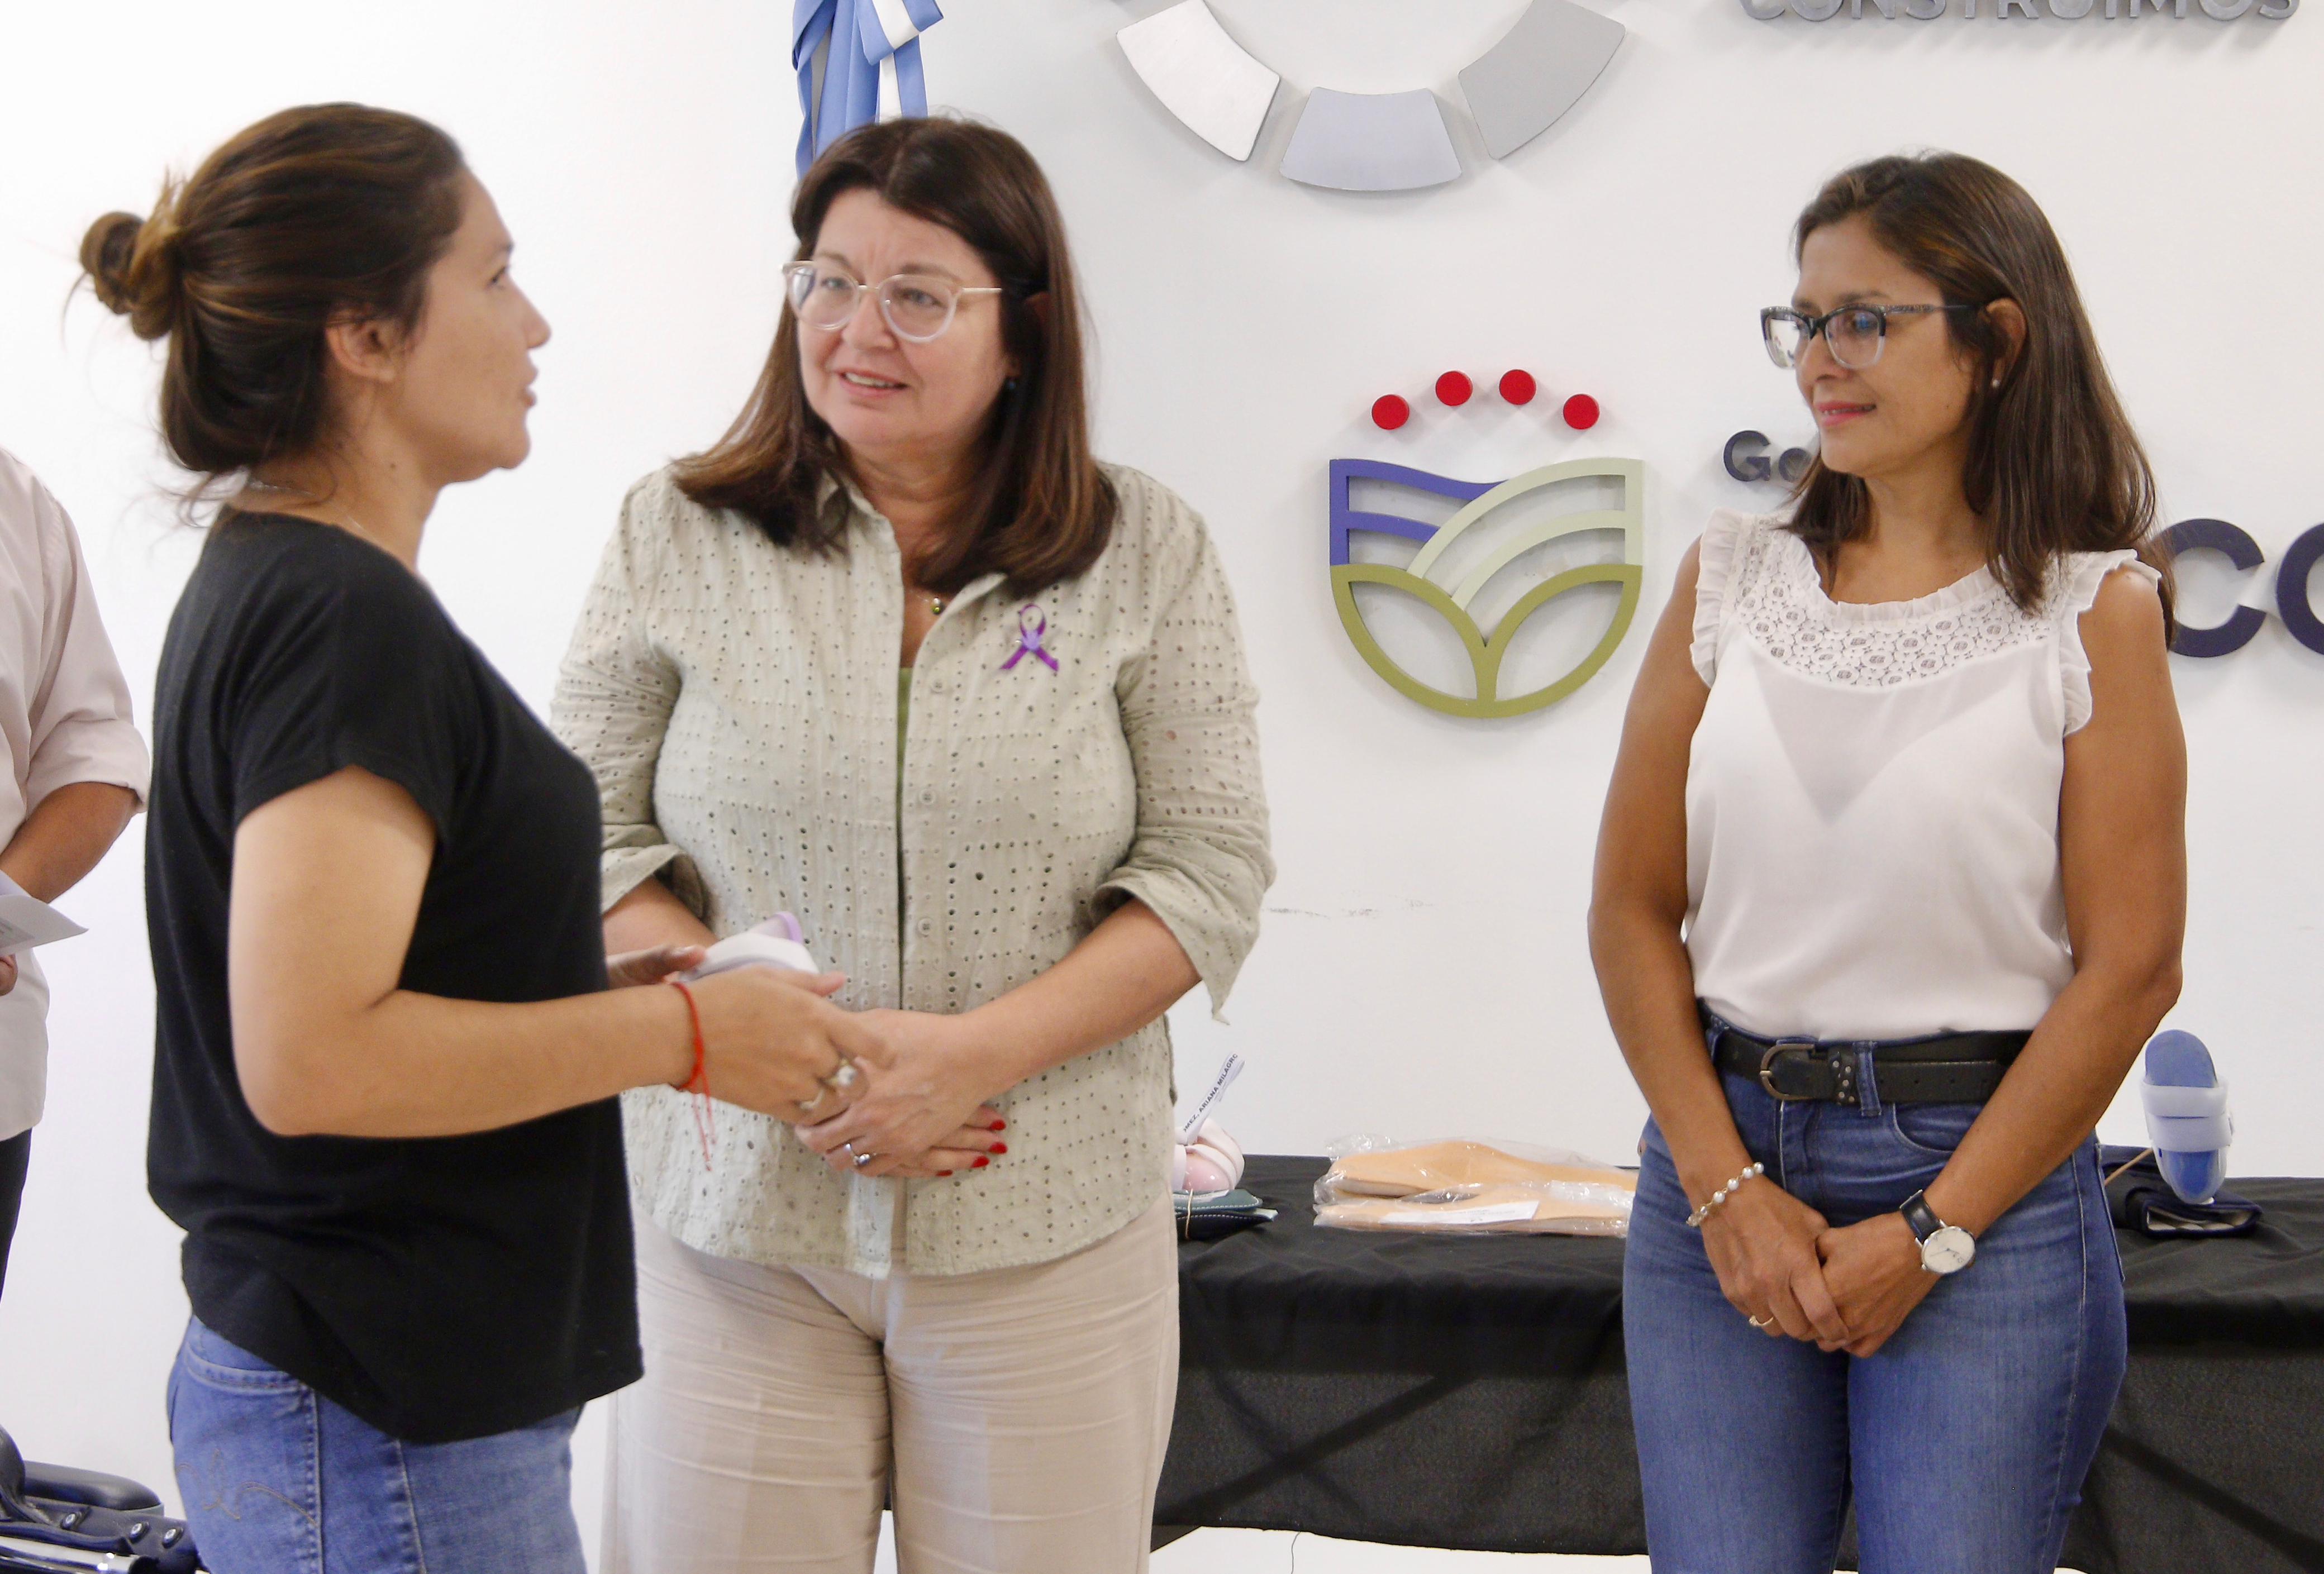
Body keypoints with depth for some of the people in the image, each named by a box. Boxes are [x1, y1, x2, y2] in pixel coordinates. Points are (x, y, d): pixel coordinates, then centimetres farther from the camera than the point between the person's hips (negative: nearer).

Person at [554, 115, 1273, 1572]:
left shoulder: (1146, 553, 1)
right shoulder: (681, 535, 4)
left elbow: (1210, 875, -1)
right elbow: (591, 843, 3)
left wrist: (972, 1053, -14)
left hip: (1047, 1224, 0)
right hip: (735, 1215, 1)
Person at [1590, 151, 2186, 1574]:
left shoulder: (2092, 609, -4)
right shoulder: (1733, 579, 4)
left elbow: (2130, 967, -8)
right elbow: (1633, 909, 3)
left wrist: (1935, 1233, -10)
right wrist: (1724, 1185, -6)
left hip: (1983, 1170, -3)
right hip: (1725, 1148, 3)